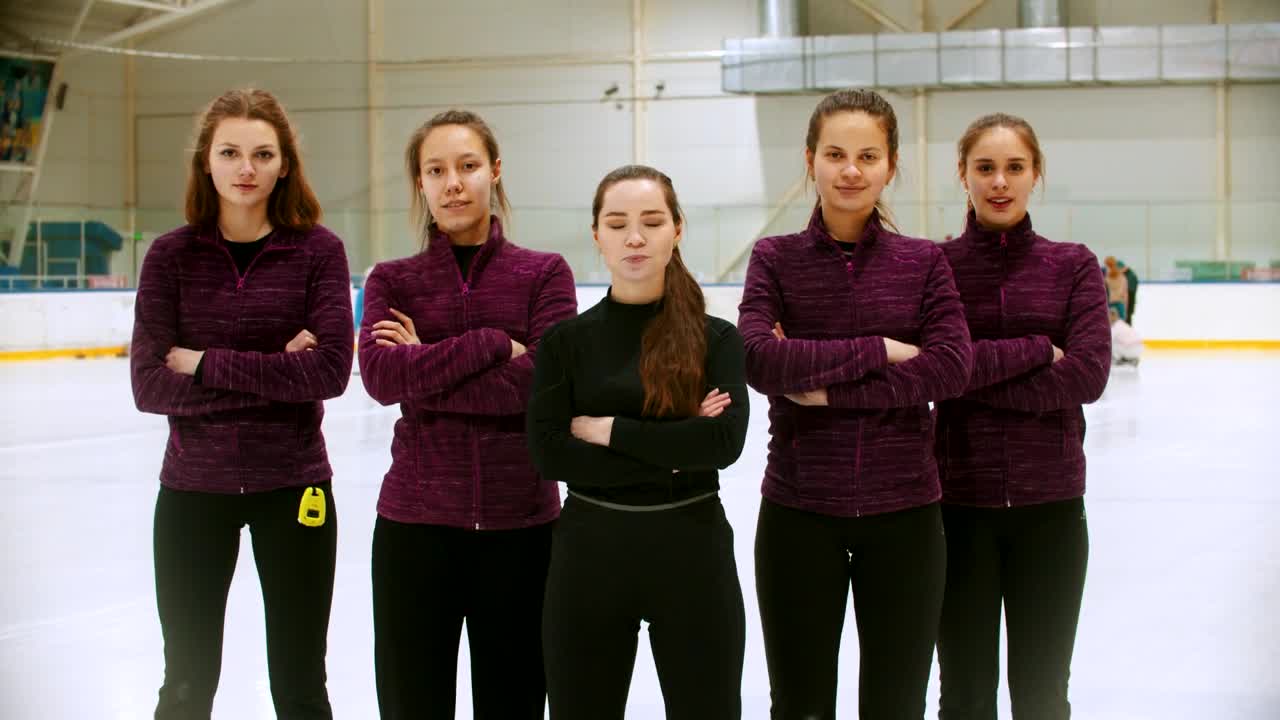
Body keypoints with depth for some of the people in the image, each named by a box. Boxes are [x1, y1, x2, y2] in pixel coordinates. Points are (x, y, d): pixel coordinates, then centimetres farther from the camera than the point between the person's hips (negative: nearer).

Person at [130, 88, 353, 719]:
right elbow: (149, 385, -11)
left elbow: (330, 372, -17)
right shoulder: (172, 255, -3)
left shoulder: (317, 250, -6)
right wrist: (274, 372, -16)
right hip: (193, 489, 1)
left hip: (292, 486, -1)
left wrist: (206, 364, -16)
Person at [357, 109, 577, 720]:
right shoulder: (391, 281, 5)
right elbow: (381, 376, -13)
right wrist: (492, 346, -16)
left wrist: (424, 372, -12)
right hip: (417, 523, 1)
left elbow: (541, 382, -13)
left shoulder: (545, 273, 2)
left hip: (520, 522, 0)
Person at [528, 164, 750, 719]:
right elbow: (548, 453, -10)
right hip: (590, 554, 1)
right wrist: (673, 453, -14)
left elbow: (725, 440, -15)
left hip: (692, 550, -1)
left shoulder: (716, 338, 0)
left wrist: (607, 430, -13)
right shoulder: (567, 340, 1)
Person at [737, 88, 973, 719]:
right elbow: (758, 359, -15)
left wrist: (828, 387, -16)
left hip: (903, 512, 1)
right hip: (799, 512, 0)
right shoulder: (776, 258, 1)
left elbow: (951, 368, -11)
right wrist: (878, 350, -15)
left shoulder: (923, 261, 3)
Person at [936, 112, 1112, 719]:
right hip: (959, 501, -1)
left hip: (1049, 502, 1)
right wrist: (1032, 351, -18)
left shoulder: (1073, 266, 2)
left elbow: (1087, 375, -11)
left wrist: (977, 375, -15)